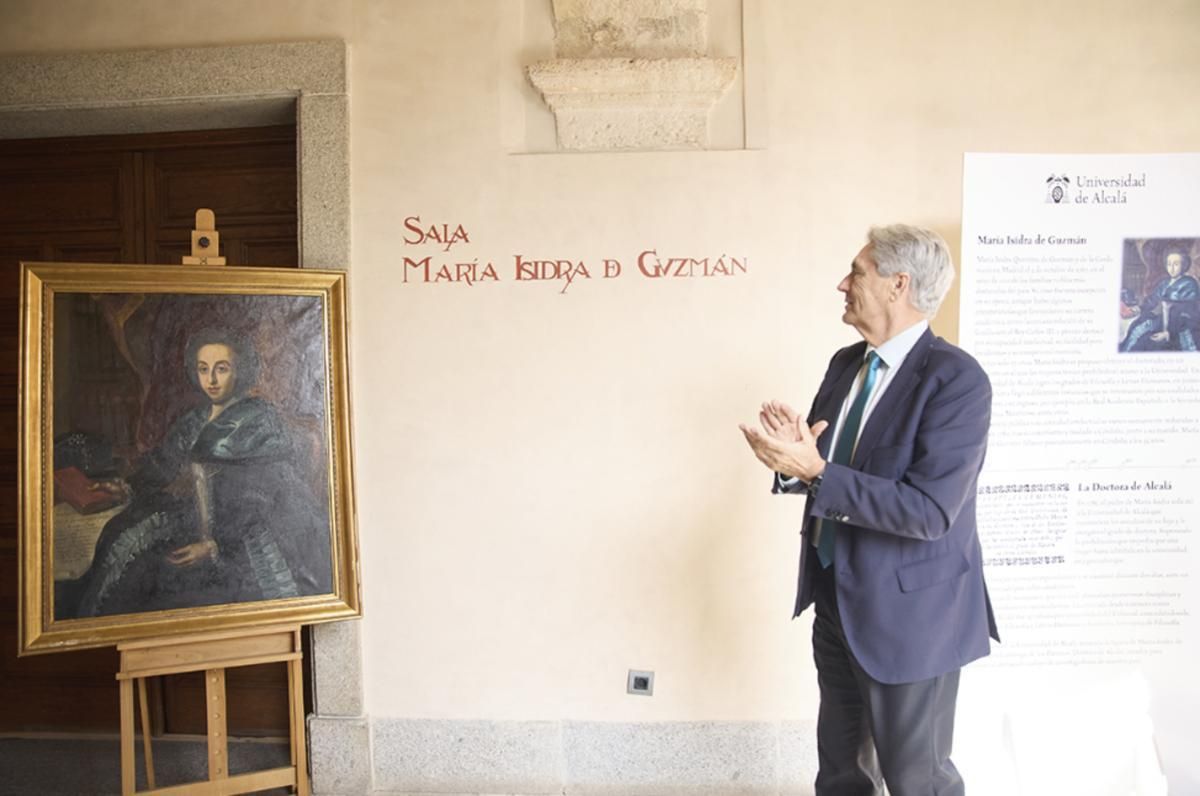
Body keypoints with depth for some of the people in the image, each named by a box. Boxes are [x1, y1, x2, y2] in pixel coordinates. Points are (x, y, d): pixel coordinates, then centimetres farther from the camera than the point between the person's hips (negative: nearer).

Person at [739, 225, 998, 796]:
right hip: (836, 598, 7)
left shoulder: (956, 379, -21)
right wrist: (794, 454, -15)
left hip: (908, 610, -7)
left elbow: (929, 511, -28)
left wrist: (814, 472, -30)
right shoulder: (845, 363, 4)